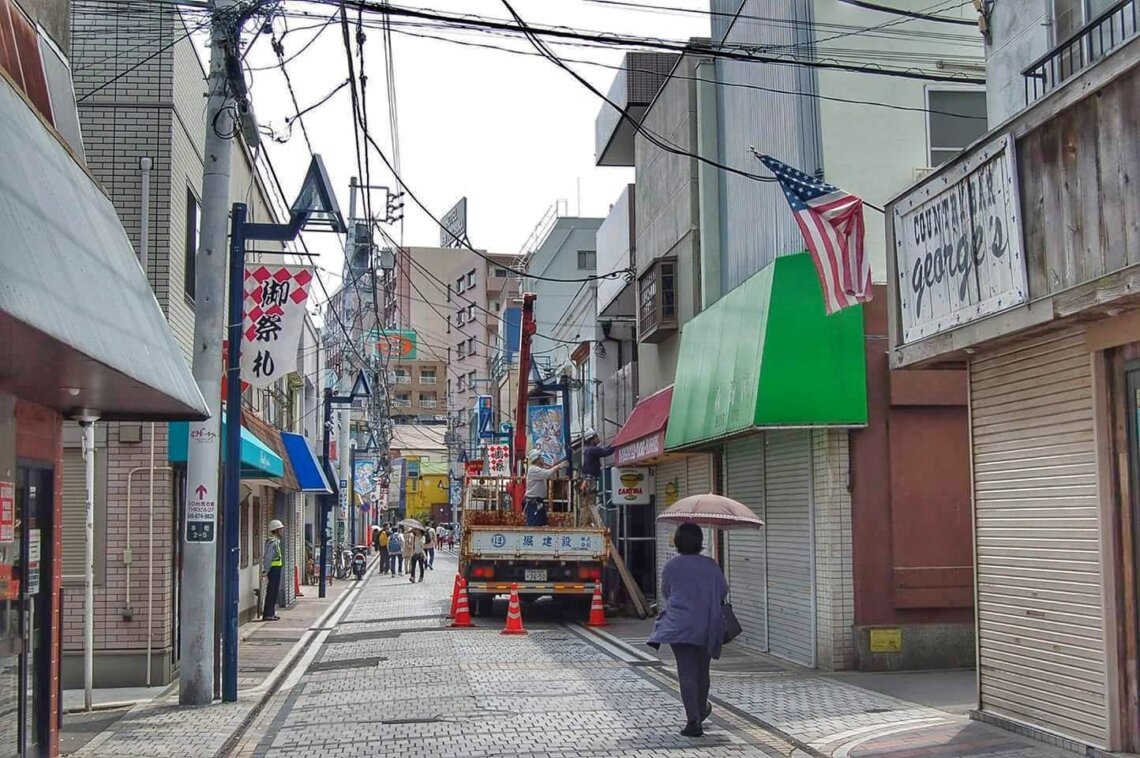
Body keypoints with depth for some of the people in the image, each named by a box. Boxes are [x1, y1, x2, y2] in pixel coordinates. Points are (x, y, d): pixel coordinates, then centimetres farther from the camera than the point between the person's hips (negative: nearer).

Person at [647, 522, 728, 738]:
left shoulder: (671, 566, -5)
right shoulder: (710, 565, -2)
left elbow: (665, 593, 8)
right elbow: (723, 591, 3)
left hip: (680, 626, -2)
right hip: (707, 627, 2)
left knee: (687, 673, -3)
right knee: (702, 671, 18)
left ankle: (693, 721, -9)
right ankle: (701, 710, 36)